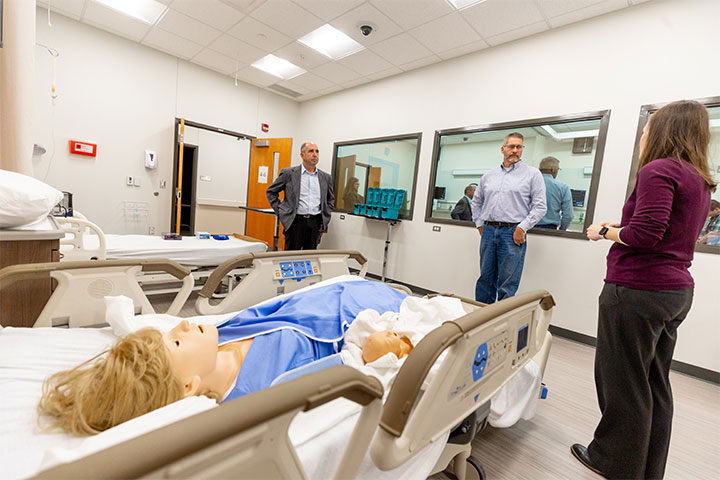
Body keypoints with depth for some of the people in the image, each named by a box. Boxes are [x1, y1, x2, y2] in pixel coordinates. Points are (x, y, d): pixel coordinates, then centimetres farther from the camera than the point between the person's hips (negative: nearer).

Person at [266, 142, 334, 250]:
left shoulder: (326, 177, 11)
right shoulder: (288, 173, 2)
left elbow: (330, 199, 23)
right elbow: (271, 191, 9)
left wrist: (325, 219, 12)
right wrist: (280, 211, 1)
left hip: (315, 223, 3)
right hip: (295, 221, -2)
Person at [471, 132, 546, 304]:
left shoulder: (532, 174, 4)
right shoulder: (489, 175, 15)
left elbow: (540, 206, -1)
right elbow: (477, 201, 23)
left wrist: (522, 227, -10)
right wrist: (479, 224, 13)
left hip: (513, 233, -4)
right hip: (488, 230, 4)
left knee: (507, 285, -1)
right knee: (485, 279, 10)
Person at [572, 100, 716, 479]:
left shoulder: (658, 170, -12)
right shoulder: (699, 179, 16)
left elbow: (644, 234, -22)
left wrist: (604, 232, -6)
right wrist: (618, 225, 15)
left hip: (637, 291, -9)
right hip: (676, 290, 9)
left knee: (624, 383, 5)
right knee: (654, 385, 17)